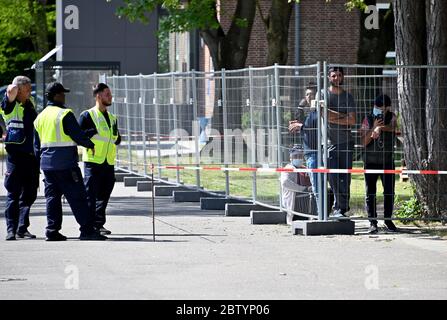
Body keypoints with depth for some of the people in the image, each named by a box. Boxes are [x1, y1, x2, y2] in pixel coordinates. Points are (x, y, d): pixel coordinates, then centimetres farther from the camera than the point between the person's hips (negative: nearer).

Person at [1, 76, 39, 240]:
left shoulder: (30, 103, 15)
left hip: (31, 155, 6)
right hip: (16, 154, -6)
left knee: (29, 194, 8)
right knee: (14, 193, -4)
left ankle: (22, 228, 15)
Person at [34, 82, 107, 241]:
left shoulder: (40, 117, 13)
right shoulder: (65, 114, -11)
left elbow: (37, 145, 17)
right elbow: (78, 135, -13)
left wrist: (41, 159, 25)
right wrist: (90, 145, 5)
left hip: (47, 164, 7)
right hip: (66, 165, -7)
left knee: (52, 197, 11)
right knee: (77, 197, -5)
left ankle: (52, 230, 7)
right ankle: (87, 230, -8)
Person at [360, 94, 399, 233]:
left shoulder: (392, 117, 1)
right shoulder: (368, 119, -2)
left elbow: (392, 128, -23)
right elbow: (364, 142, -6)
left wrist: (380, 127, -43)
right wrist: (374, 127, -20)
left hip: (388, 161, 1)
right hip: (371, 162, -1)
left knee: (389, 192, 3)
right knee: (370, 193, -1)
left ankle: (388, 219, 17)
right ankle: (373, 222, 3)